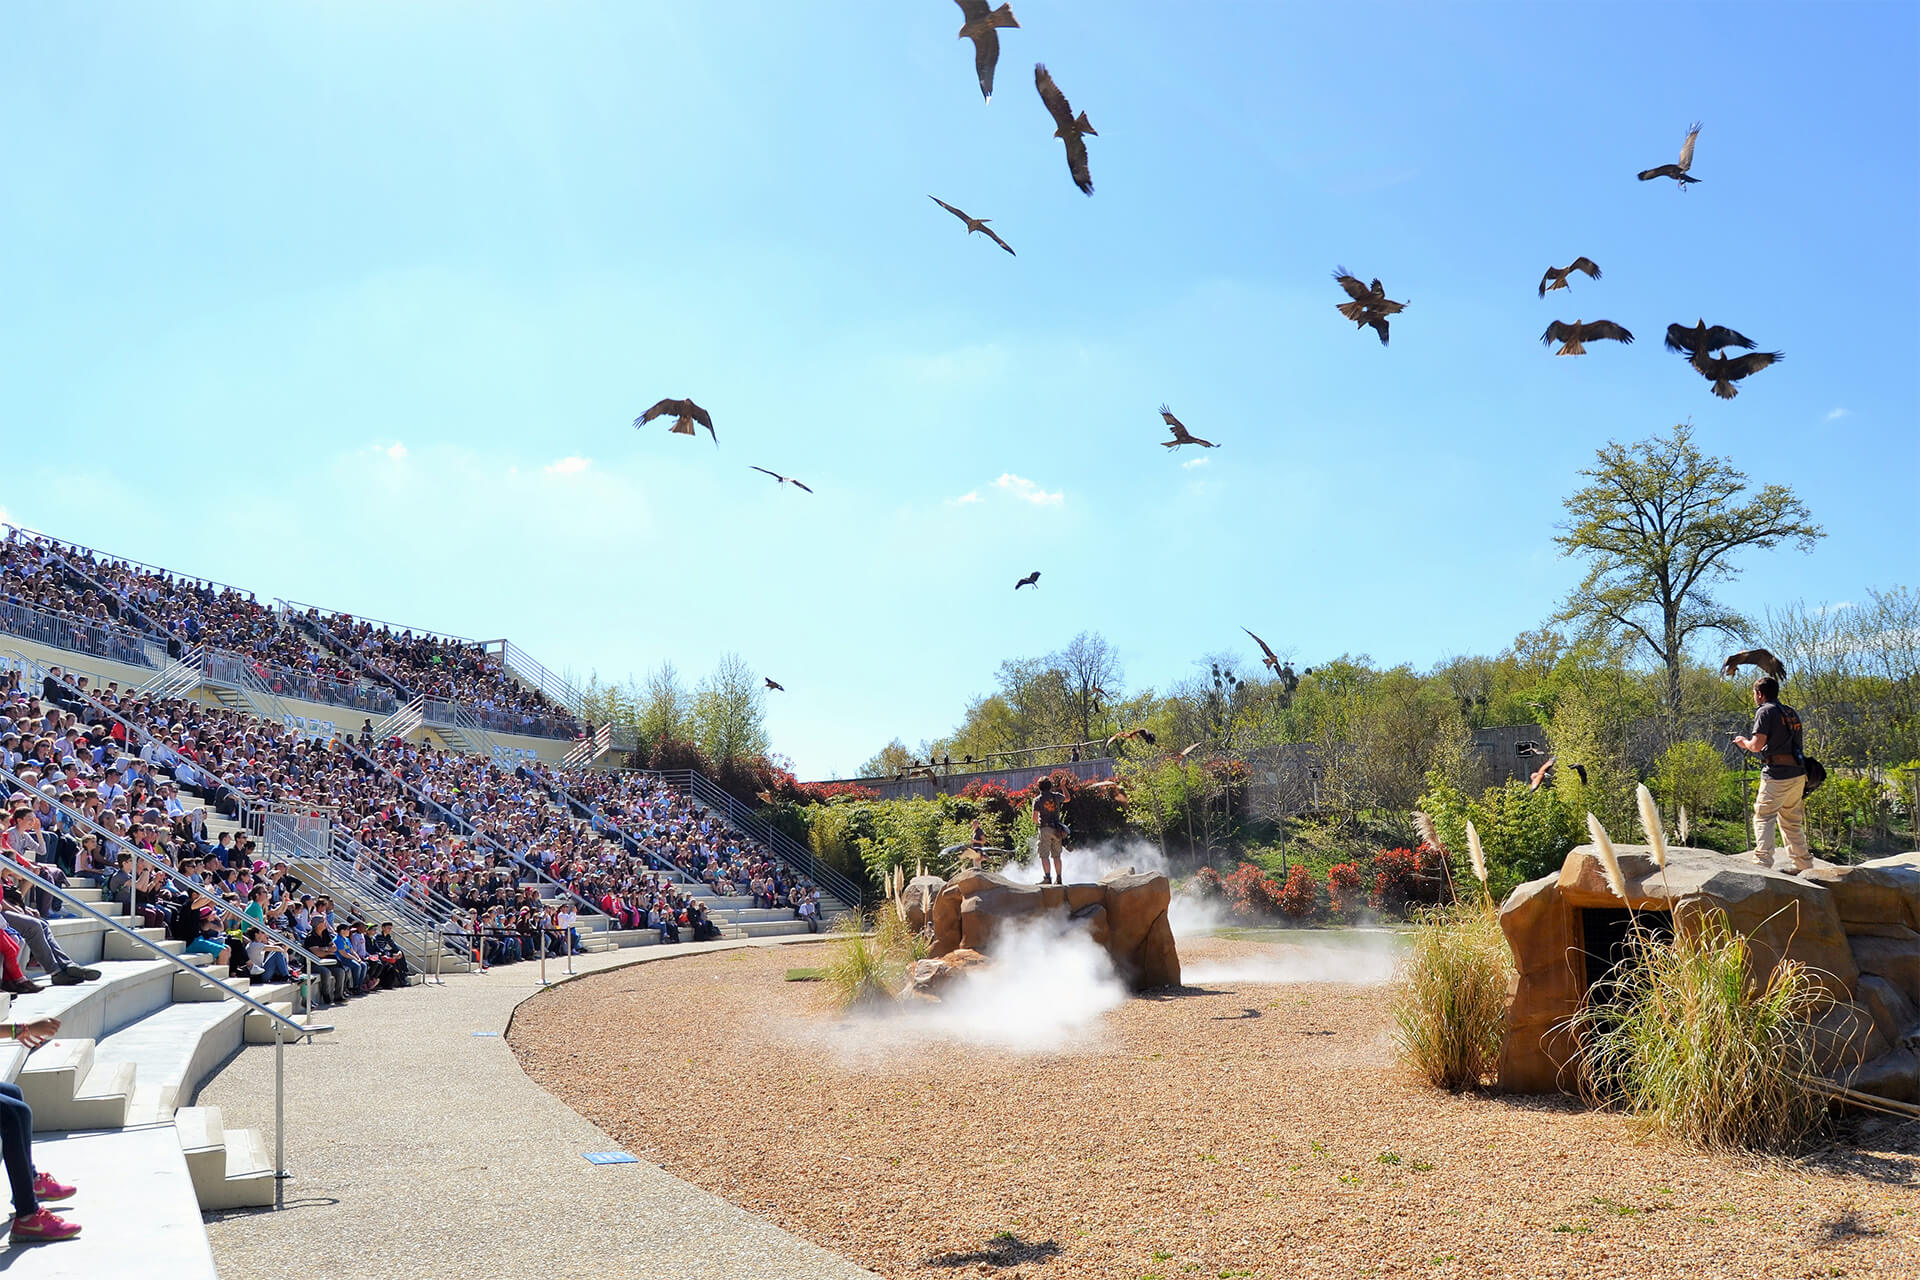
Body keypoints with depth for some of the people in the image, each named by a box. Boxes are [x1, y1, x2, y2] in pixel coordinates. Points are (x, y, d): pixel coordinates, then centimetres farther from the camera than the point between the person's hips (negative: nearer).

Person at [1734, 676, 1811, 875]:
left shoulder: (1766, 711, -6)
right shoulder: (1792, 712, 17)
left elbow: (1757, 745, -14)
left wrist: (1744, 741, 7)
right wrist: (1750, 744, 26)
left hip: (1777, 774, -8)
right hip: (1798, 774, 8)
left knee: (1763, 817, -5)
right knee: (1792, 821, 16)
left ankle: (1762, 862, -15)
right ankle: (1803, 865, 19)